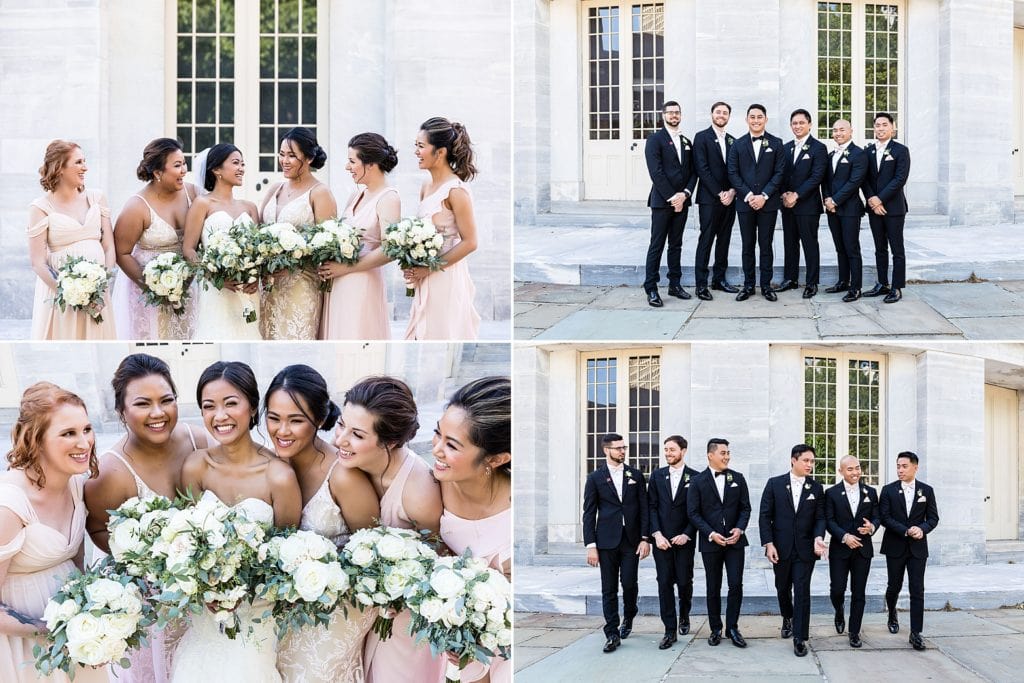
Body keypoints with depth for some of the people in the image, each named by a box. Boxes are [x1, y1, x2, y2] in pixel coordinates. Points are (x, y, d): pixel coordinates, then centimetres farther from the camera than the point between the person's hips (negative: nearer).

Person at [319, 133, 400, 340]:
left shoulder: (389, 198, -10)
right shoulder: (357, 196, 14)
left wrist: (345, 268, -13)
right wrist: (328, 264, -4)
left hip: (362, 284, -7)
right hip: (338, 284, 7)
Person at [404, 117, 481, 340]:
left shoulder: (456, 191, -15)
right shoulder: (427, 186, 8)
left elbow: (469, 243, -16)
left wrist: (428, 269, -15)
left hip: (446, 278, -8)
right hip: (426, 279, 8)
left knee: (443, 334, 0)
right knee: (423, 334, 11)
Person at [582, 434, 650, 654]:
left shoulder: (636, 475, 8)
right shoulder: (595, 478, 3)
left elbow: (644, 509, 7)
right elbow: (589, 514, 1)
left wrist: (645, 538, -2)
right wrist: (591, 545, -6)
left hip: (631, 540, 1)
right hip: (607, 541, -1)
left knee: (629, 584, -3)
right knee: (609, 589, 0)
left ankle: (628, 618, 26)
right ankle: (612, 634, 4)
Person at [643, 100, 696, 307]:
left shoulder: (686, 142, 15)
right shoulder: (655, 139, -4)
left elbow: (692, 172, 11)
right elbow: (656, 171, -12)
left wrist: (685, 194, -7)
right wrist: (671, 197, -15)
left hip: (681, 201, 6)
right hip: (661, 201, -6)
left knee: (676, 245, 10)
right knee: (657, 245, -4)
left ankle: (675, 284, 15)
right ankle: (651, 289, -3)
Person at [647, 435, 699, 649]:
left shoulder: (695, 477, 1)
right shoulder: (657, 476, 8)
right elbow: (652, 507, 4)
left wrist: (687, 534, -10)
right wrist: (657, 534, -7)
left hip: (684, 539, -2)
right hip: (662, 539, 2)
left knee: (684, 582, 2)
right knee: (665, 583, -2)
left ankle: (684, 616, 31)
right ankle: (670, 631, 0)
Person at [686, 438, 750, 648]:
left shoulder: (737, 478, 6)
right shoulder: (698, 481, -1)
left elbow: (745, 507, 7)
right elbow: (693, 512, -4)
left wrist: (740, 529, -10)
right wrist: (711, 534, -14)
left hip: (734, 540, 1)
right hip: (711, 542, -1)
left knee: (736, 585, -5)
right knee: (713, 589, 5)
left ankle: (732, 627, 6)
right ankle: (715, 629, 15)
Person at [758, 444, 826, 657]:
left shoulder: (816, 489, 3)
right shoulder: (775, 484, -1)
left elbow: (820, 518, 3)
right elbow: (765, 516, -2)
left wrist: (818, 537, -17)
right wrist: (768, 544, -10)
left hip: (805, 549, 0)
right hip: (780, 548, 0)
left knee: (802, 592, -6)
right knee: (783, 588, 15)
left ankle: (800, 638, -2)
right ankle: (787, 618, 42)